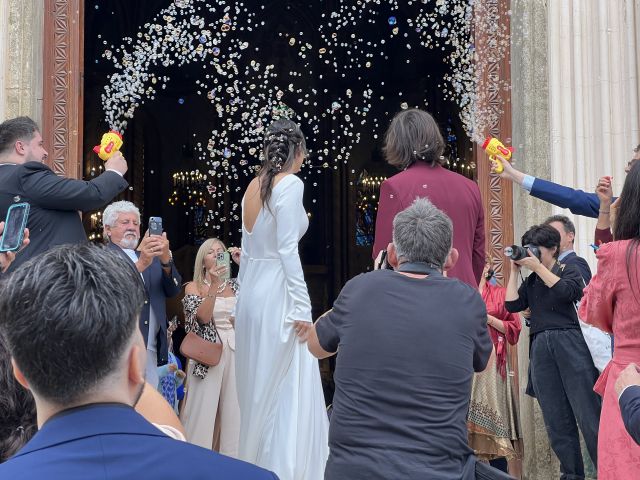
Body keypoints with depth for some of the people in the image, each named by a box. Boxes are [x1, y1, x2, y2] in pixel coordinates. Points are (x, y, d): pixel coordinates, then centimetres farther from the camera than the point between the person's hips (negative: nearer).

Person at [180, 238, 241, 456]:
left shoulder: (236, 285, 13)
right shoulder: (194, 287, 5)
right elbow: (202, 317, -10)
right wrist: (214, 285, -18)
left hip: (236, 353, 3)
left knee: (233, 409, 3)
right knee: (204, 409, -2)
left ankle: (232, 458, 14)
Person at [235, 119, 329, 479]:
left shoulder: (254, 186, 11)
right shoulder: (291, 184, -11)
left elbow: (248, 249, 14)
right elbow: (287, 251, -17)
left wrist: (245, 293, 19)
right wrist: (301, 307, -16)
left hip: (252, 292, 8)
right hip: (277, 293, -8)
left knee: (259, 386, 16)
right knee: (288, 388, -2)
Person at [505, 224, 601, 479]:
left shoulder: (569, 271, 7)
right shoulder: (530, 282, 18)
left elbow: (567, 292, -14)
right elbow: (512, 305, 4)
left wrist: (538, 267, -11)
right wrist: (514, 271, 5)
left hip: (570, 344, -4)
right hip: (541, 349, 4)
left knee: (588, 413, -8)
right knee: (556, 420, 5)